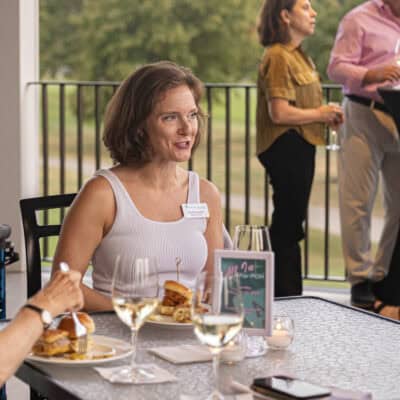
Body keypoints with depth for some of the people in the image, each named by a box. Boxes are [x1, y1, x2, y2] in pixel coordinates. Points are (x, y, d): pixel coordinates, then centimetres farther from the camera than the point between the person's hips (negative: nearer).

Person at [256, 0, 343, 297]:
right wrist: (319, 114, -11)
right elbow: (279, 113, -23)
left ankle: (290, 295, 22)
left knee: (289, 225, 14)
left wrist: (325, 116, 8)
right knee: (288, 226, -5)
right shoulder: (278, 57, -15)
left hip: (300, 147, 10)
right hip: (286, 147, -10)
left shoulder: (298, 55, 17)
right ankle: (286, 295, 2)